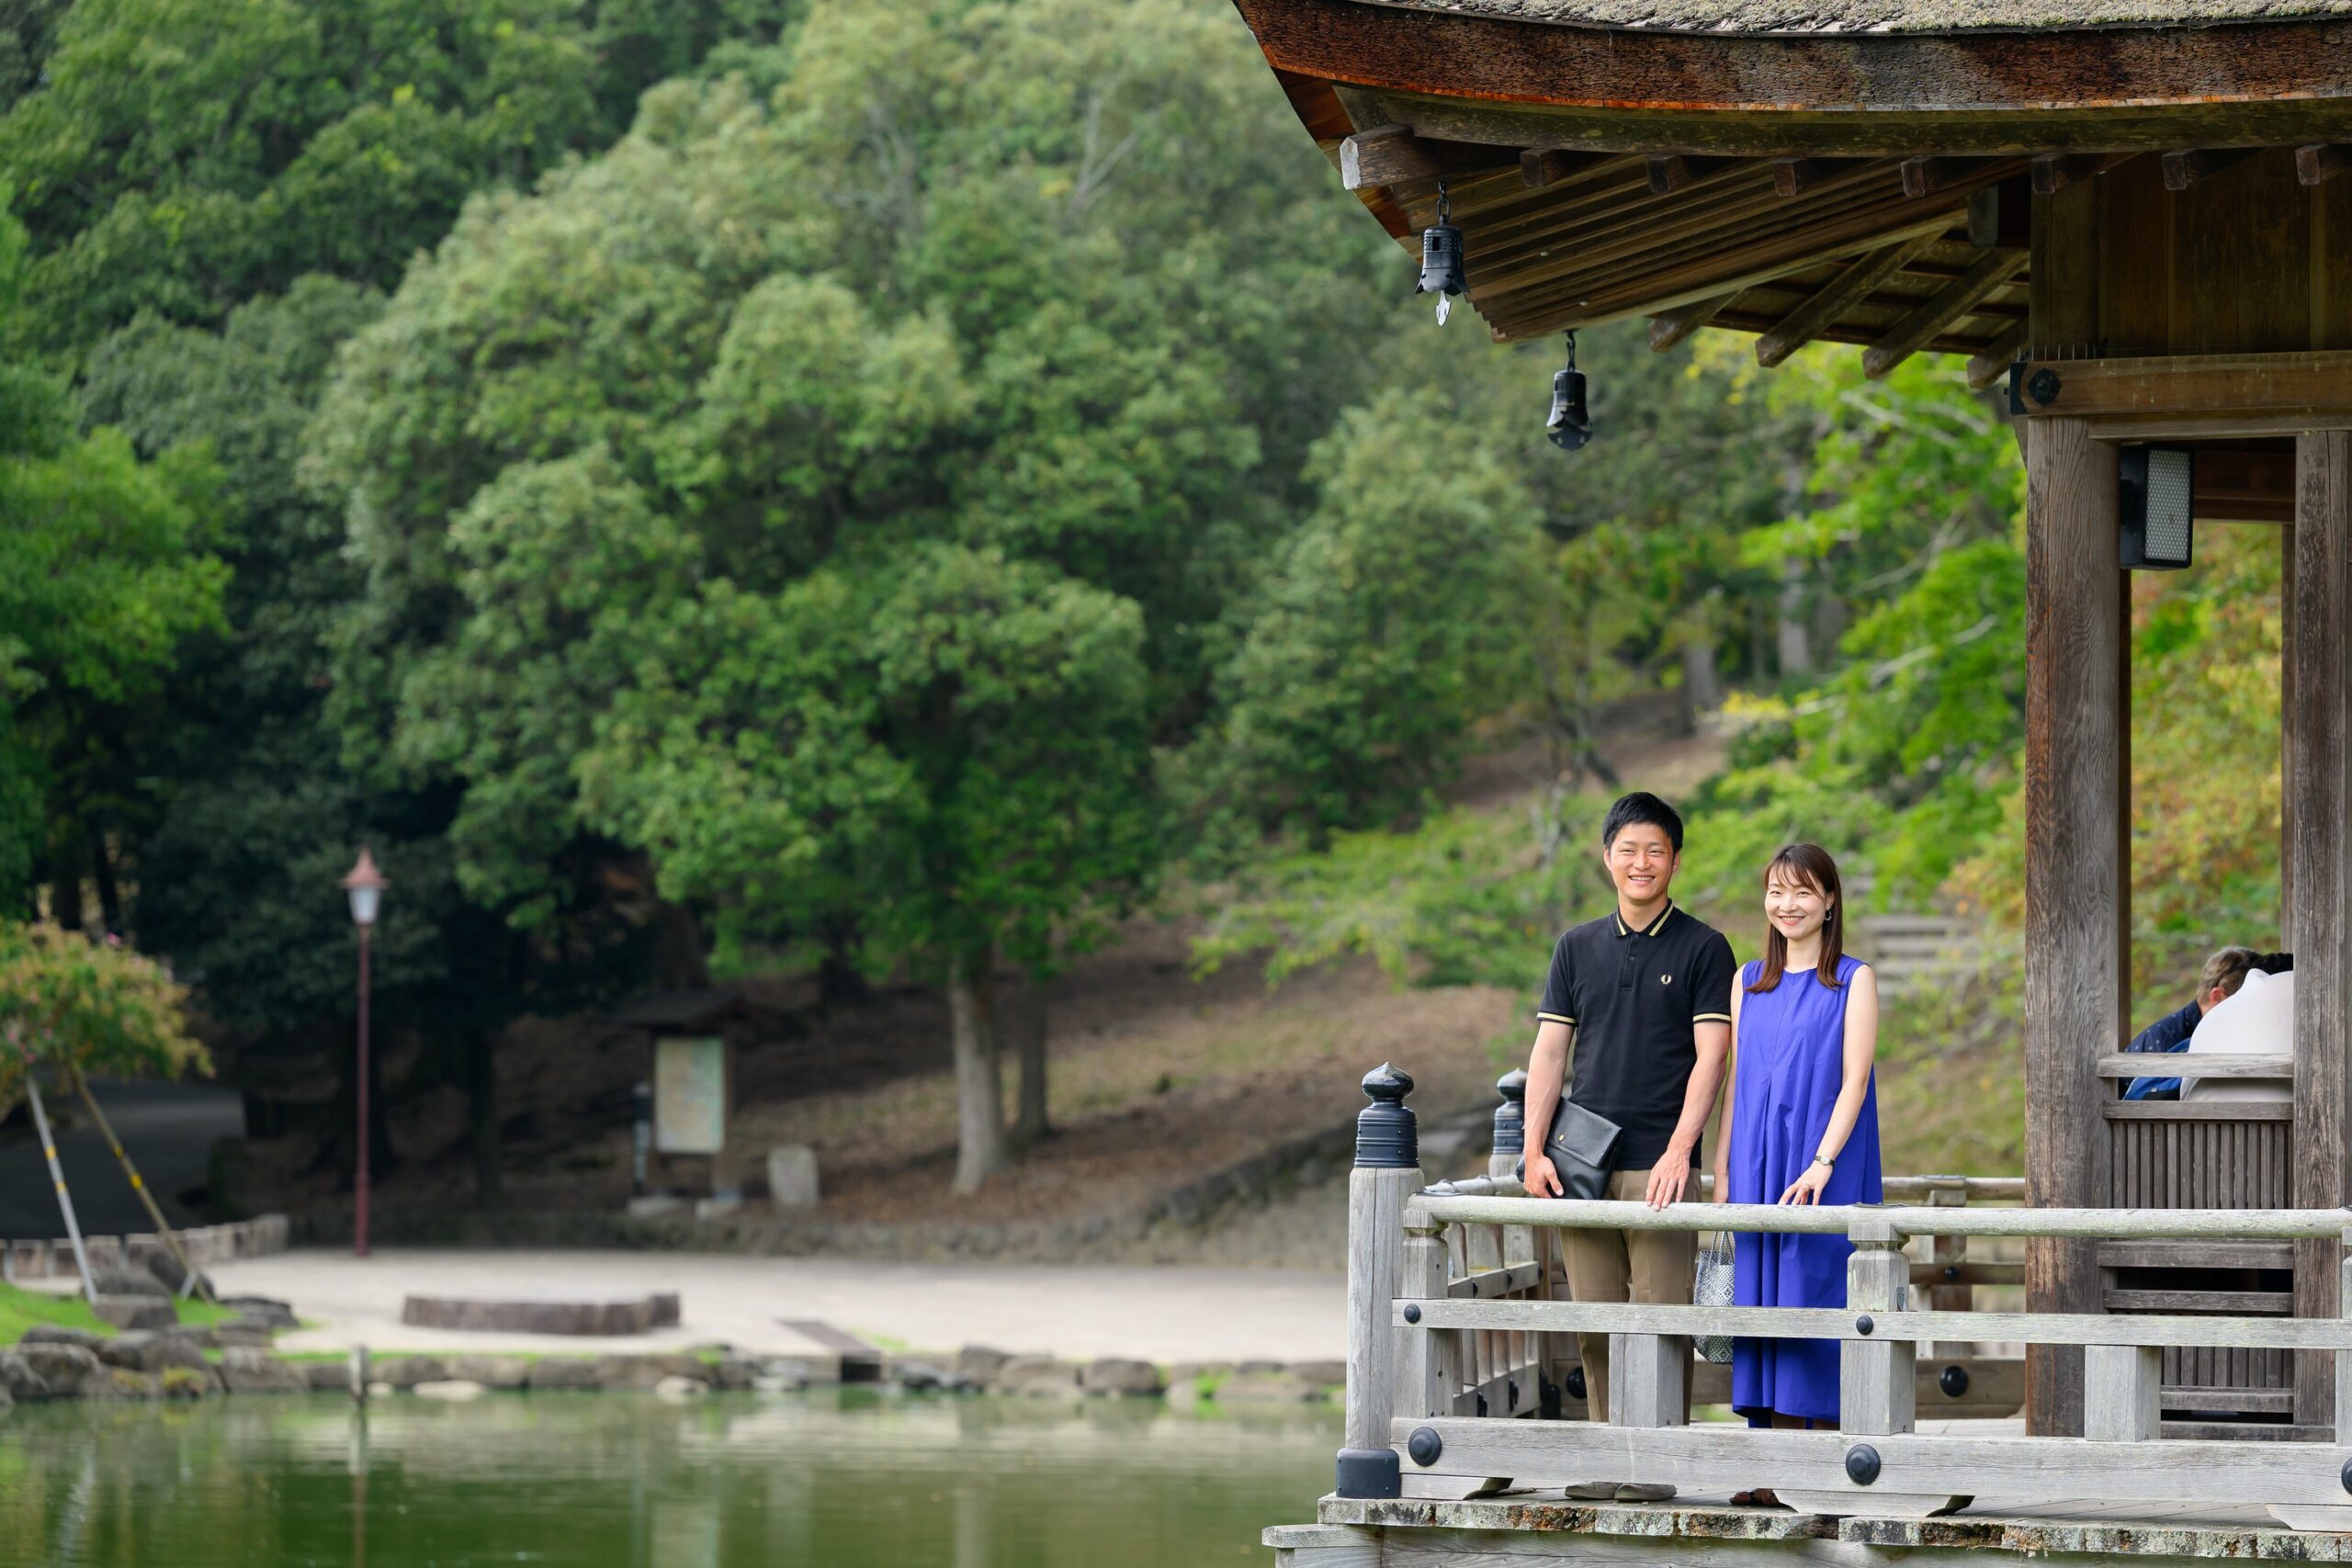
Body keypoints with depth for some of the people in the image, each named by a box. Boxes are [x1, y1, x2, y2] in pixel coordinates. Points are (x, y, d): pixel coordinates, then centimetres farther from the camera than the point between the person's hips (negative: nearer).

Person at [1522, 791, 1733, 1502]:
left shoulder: (1702, 949, 4)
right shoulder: (1577, 949, 14)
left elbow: (1710, 1056, -4)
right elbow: (1549, 1051, 11)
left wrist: (1679, 1151, -15)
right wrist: (1534, 1151, 0)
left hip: (1658, 1163, -4)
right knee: (1596, 1323, 4)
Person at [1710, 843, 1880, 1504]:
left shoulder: (1854, 981, -1)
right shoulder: (1750, 983, 14)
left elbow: (1854, 1079, -8)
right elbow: (1737, 1081, 14)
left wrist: (1822, 1163, -18)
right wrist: (1722, 1169, 7)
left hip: (1825, 1177, -5)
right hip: (1758, 1170, 5)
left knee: (1814, 1300, -7)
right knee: (1762, 1300, 2)